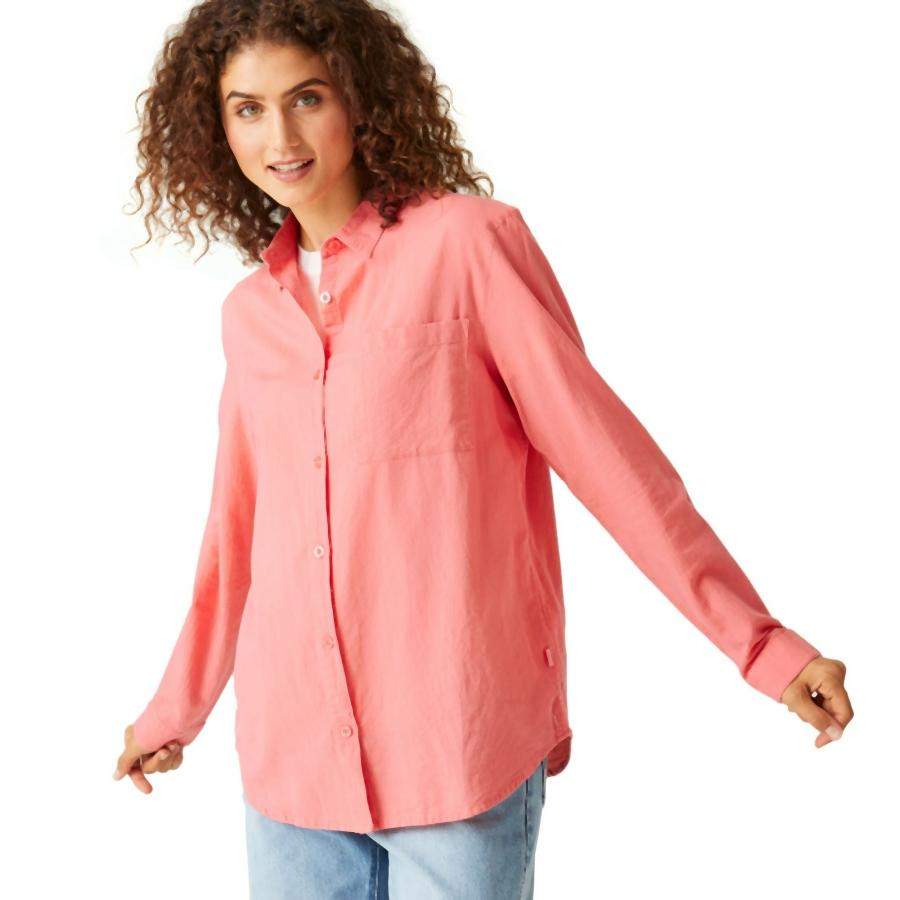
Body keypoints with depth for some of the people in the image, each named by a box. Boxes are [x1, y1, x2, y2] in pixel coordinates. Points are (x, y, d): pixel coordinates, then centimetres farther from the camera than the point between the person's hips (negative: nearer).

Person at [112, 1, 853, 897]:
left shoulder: (466, 239, -5)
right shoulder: (248, 313, 10)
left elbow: (595, 439, -7)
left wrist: (759, 642, -9)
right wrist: (177, 707, 28)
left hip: (461, 751, -4)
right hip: (288, 756, 5)